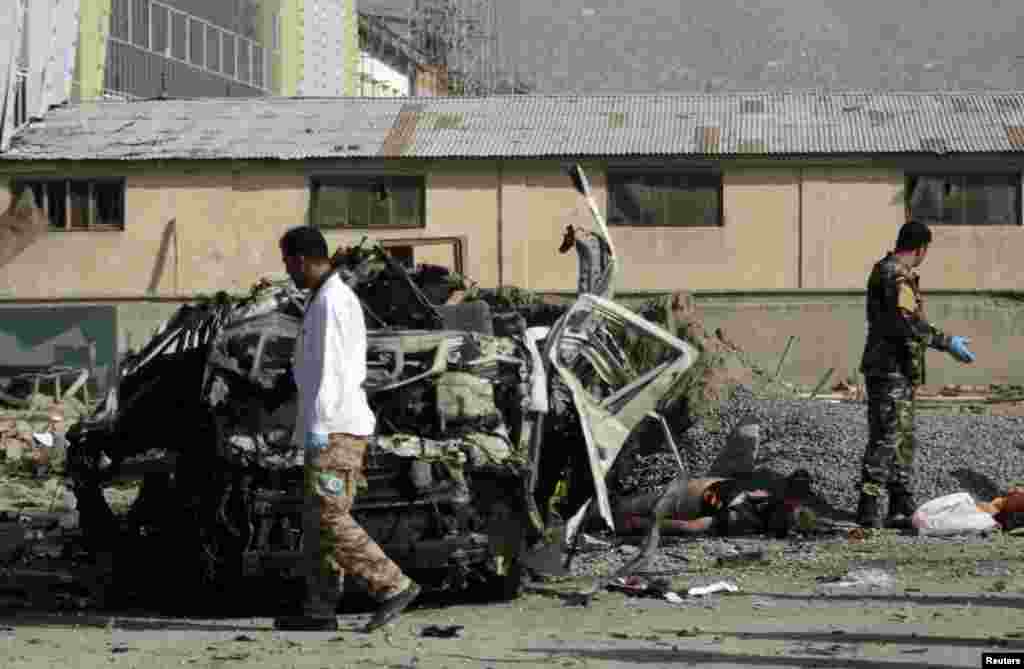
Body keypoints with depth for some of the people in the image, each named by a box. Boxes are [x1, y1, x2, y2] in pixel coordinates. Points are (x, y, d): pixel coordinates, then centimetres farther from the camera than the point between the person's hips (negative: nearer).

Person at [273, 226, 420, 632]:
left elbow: (331, 367, -20)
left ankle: (393, 587, -14)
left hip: (335, 429, -10)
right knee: (317, 521, 9)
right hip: (338, 427, 10)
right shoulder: (339, 298, 19)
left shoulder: (330, 301, -12)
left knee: (328, 519, -13)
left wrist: (318, 423, -23)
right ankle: (319, 610, 9)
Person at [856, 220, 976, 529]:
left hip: (890, 368, 10)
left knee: (903, 439, 15)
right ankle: (868, 510, -12)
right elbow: (908, 322, -26)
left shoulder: (883, 270, 16)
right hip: (892, 369, -10)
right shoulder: (899, 275, -16)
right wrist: (947, 342, -23)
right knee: (886, 439, -10)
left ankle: (903, 508, 19)